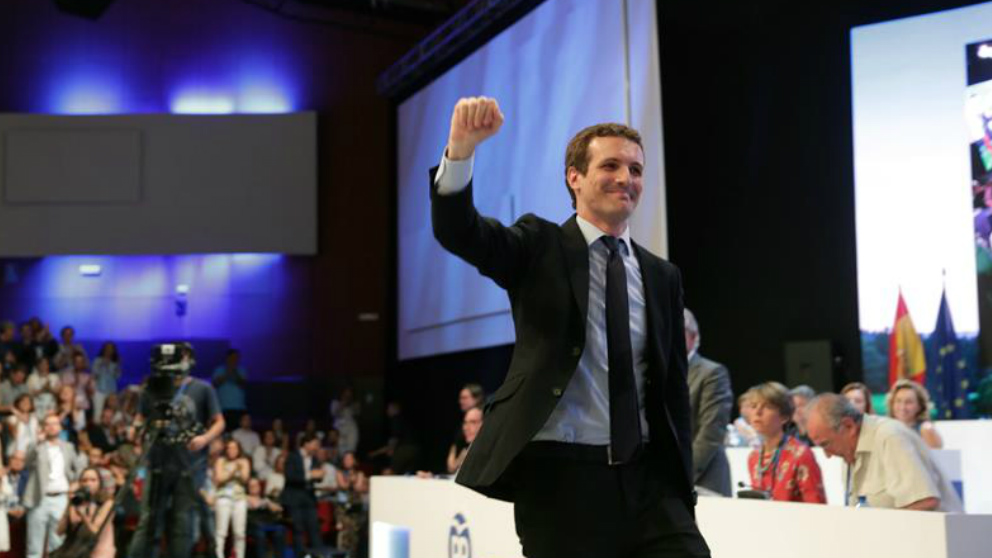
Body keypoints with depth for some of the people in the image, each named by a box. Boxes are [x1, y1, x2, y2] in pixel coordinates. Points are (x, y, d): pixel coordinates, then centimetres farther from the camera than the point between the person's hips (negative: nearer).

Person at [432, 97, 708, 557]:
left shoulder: (662, 276, 14)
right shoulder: (540, 248, 3)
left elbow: (673, 388, 16)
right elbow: (456, 231, -14)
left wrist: (680, 487, 10)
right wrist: (461, 147, -32)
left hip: (646, 475, 4)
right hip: (559, 474, -3)